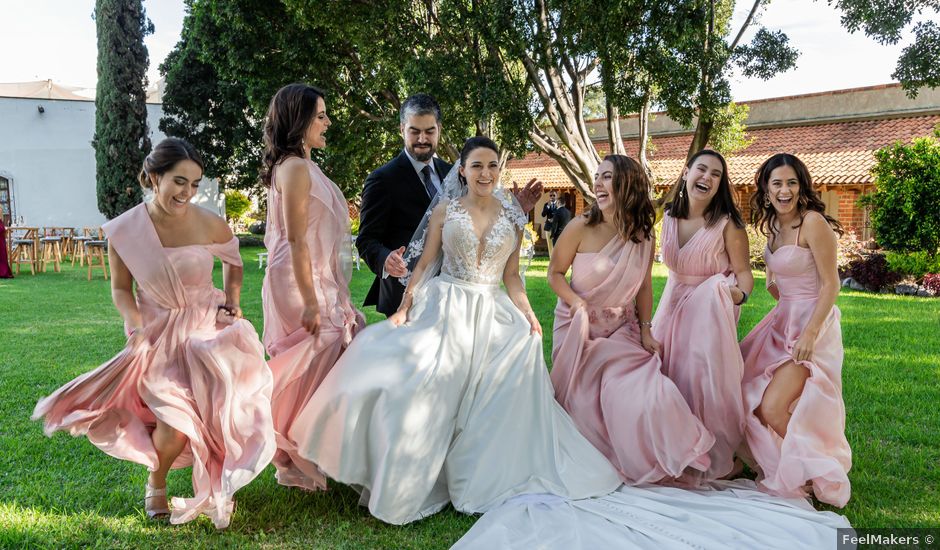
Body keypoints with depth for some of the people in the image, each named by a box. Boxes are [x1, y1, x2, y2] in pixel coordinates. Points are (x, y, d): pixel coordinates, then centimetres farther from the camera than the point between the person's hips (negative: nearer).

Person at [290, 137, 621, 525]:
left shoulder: (512, 218, 8)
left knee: (491, 402, -3)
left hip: (492, 317, 2)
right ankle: (414, 481, 8)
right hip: (443, 310, -2)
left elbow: (511, 276, 10)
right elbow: (424, 264, 3)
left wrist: (528, 313, -3)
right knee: (428, 394, -7)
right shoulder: (444, 210, 2)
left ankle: (482, 476, 16)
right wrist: (405, 307, -6)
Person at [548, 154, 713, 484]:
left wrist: (645, 331, 2)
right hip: (579, 331, -2)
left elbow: (644, 288, 9)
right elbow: (555, 274, -5)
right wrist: (577, 303, -19)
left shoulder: (643, 239, -2)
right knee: (588, 405, -5)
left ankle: (651, 462, 10)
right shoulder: (581, 227, -12)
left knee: (646, 393, -15)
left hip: (622, 332, 2)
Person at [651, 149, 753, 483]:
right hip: (673, 305, 6)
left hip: (709, 311, -6)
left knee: (705, 379, -10)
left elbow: (744, 272, -10)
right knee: (668, 378, 8)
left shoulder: (727, 224, -16)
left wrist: (739, 294, -31)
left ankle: (720, 459, 8)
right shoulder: (670, 217, 1)